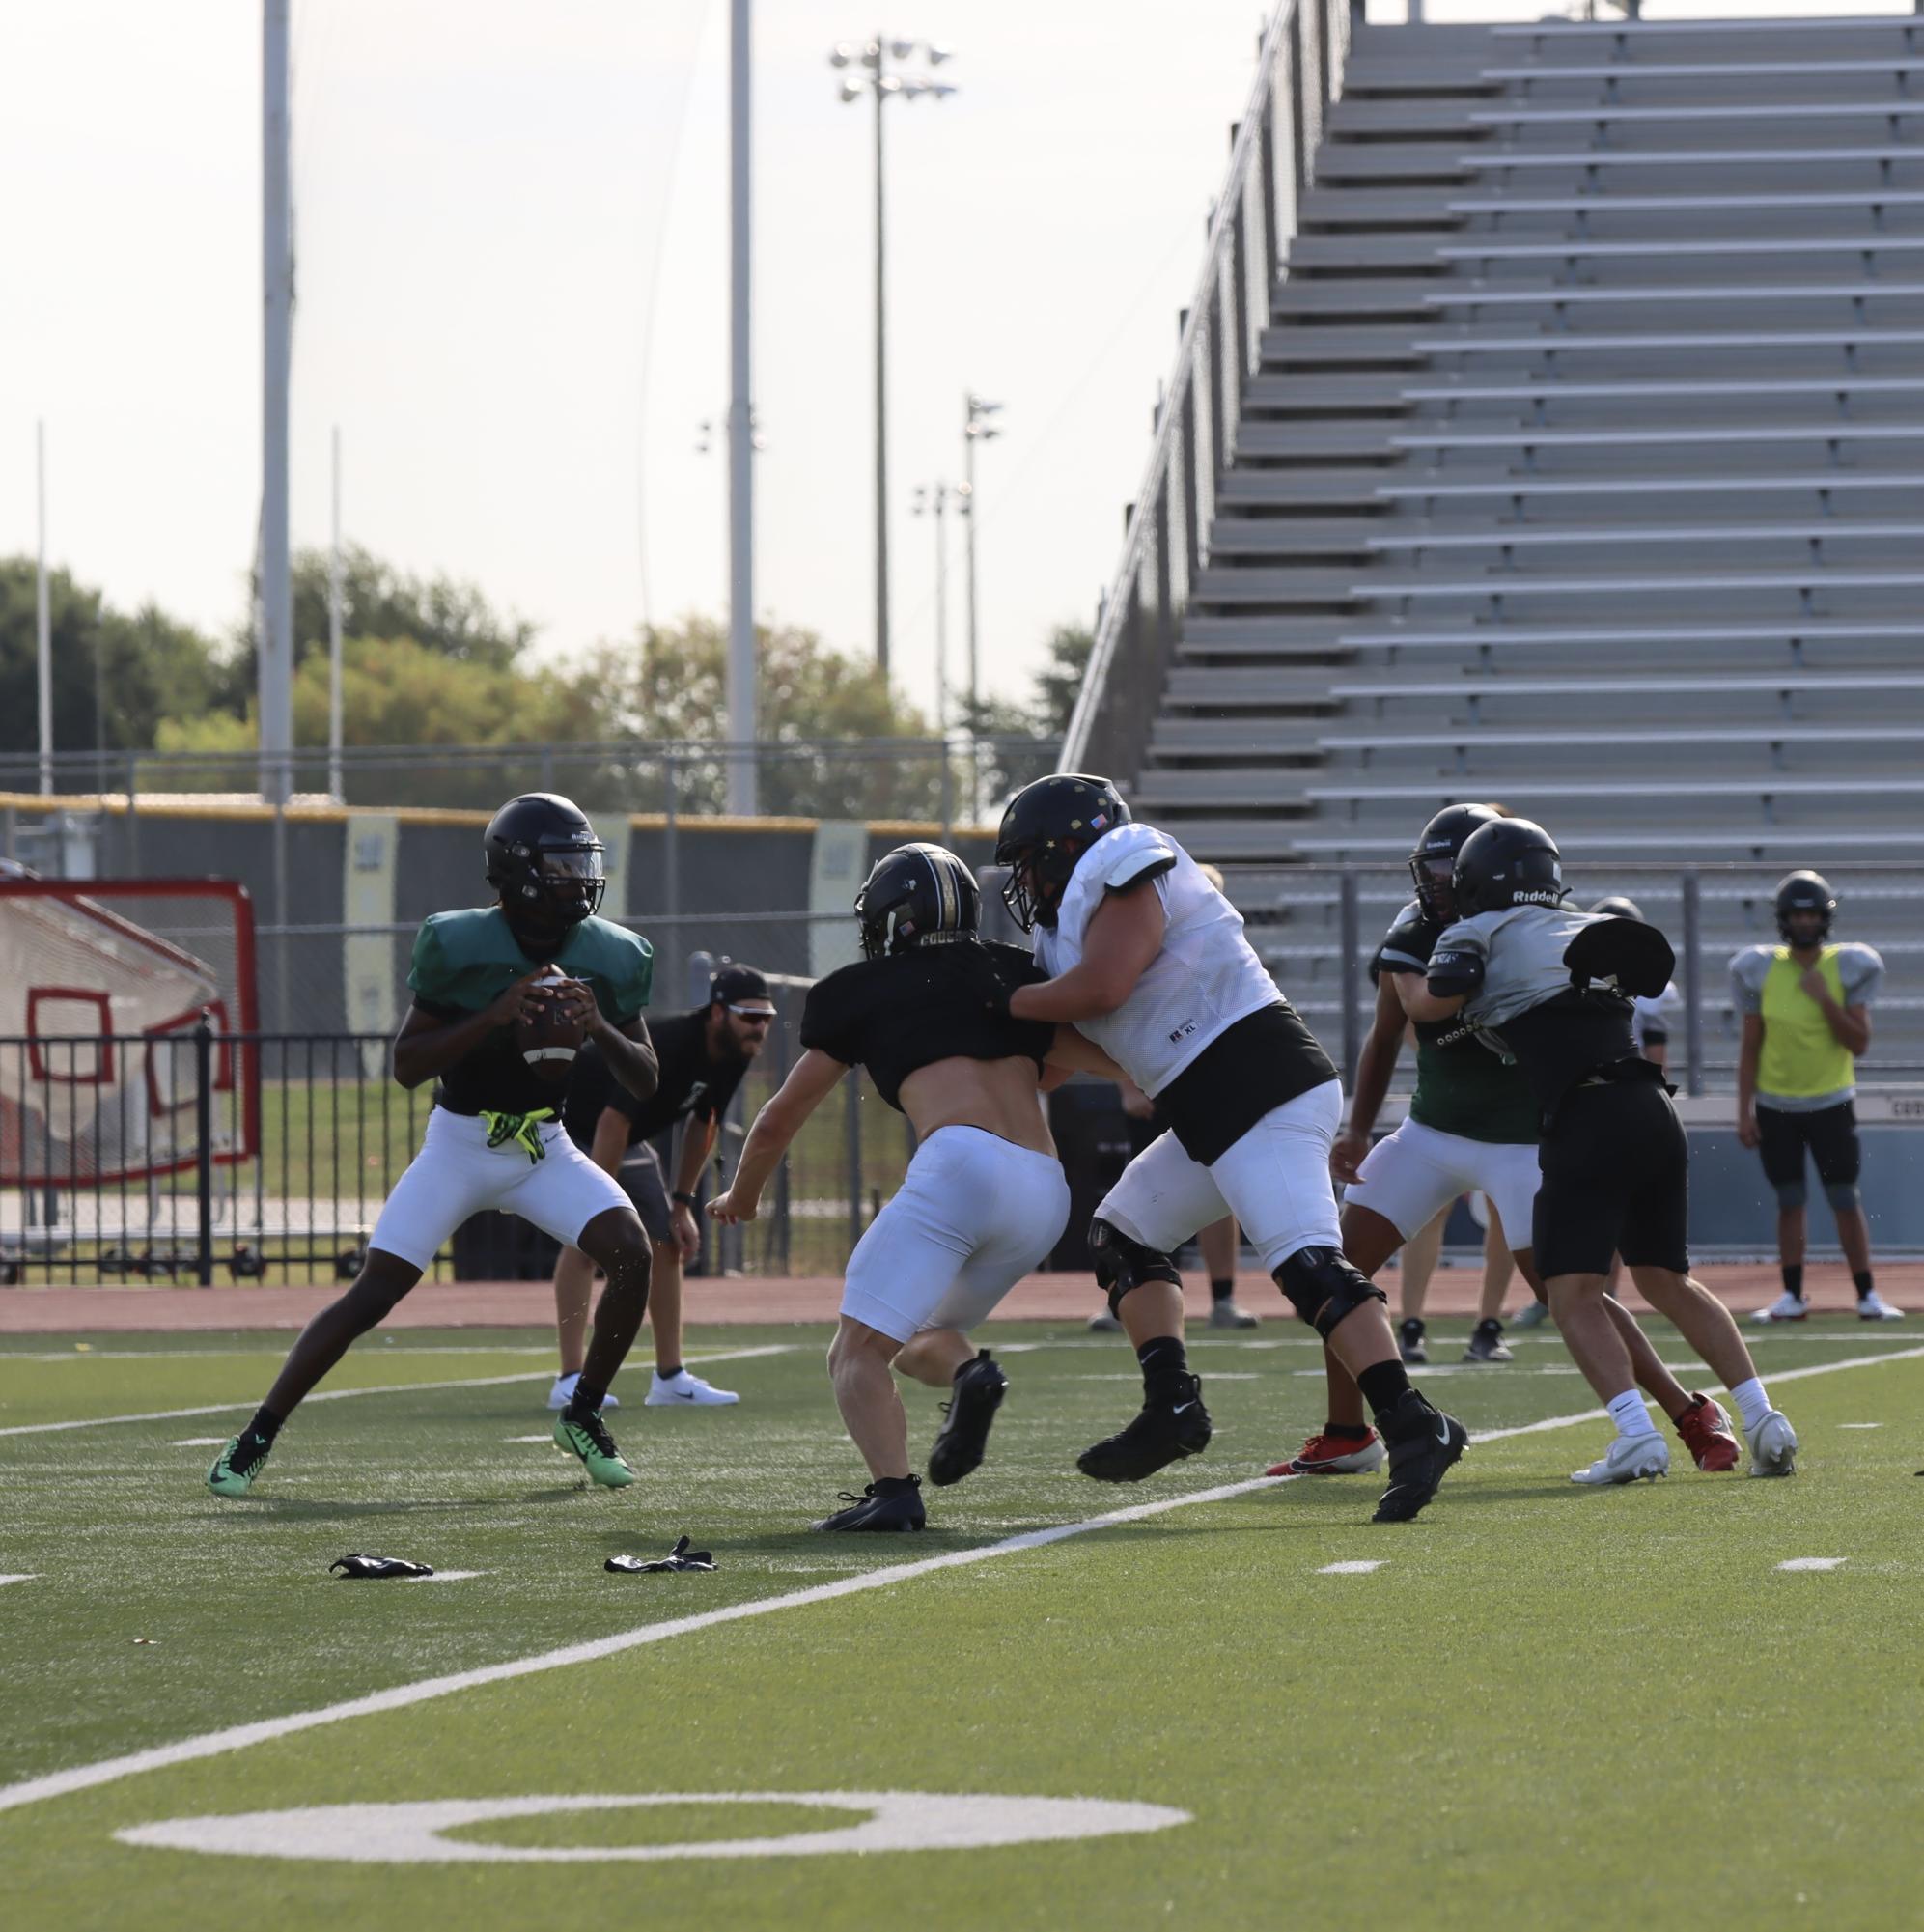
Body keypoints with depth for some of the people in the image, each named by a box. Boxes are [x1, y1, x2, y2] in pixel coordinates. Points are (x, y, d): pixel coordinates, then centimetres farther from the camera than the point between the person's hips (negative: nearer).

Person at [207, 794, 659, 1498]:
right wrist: (494, 1016, -28)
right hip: (460, 1146, -3)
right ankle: (257, 1436, 2)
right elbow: (406, 1064, -15)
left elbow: (645, 1084, -1)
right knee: (372, 1294, -11)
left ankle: (583, 1416, 3)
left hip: (546, 1148, 3)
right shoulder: (459, 947, -18)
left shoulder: (609, 957, -7)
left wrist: (600, 1029, -22)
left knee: (632, 1254, -18)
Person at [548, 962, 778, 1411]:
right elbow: (613, 1121, -38)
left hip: (628, 1143, 9)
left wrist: (682, 1203, 7)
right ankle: (570, 1382, -26)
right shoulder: (667, 1045, -36)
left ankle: (670, 1379, 14)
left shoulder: (733, 1056, -9)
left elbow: (702, 1123, 6)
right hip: (569, 1126, -9)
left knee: (665, 1243, 7)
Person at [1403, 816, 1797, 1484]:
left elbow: (1433, 1002, -8)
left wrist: (1400, 975, 15)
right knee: (1666, 1281, 18)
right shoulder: (1597, 930, 24)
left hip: (1589, 1120, -6)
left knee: (1572, 1292, -3)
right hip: (1654, 1109, 6)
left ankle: (1637, 1435, -21)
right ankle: (1764, 1421, 9)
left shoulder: (1479, 935, 6)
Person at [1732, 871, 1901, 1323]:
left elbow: (1859, 1043, -8)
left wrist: (1826, 1000, -19)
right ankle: (1792, 1297, 10)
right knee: (1789, 1201, 5)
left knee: (1846, 1200, -2)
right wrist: (1744, 1110, 0)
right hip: (1775, 1106, 1)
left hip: (1831, 1103, -1)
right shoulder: (1761, 970, 0)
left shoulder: (1847, 968, -4)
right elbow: (1751, 1047, 3)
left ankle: (1867, 1296, 3)